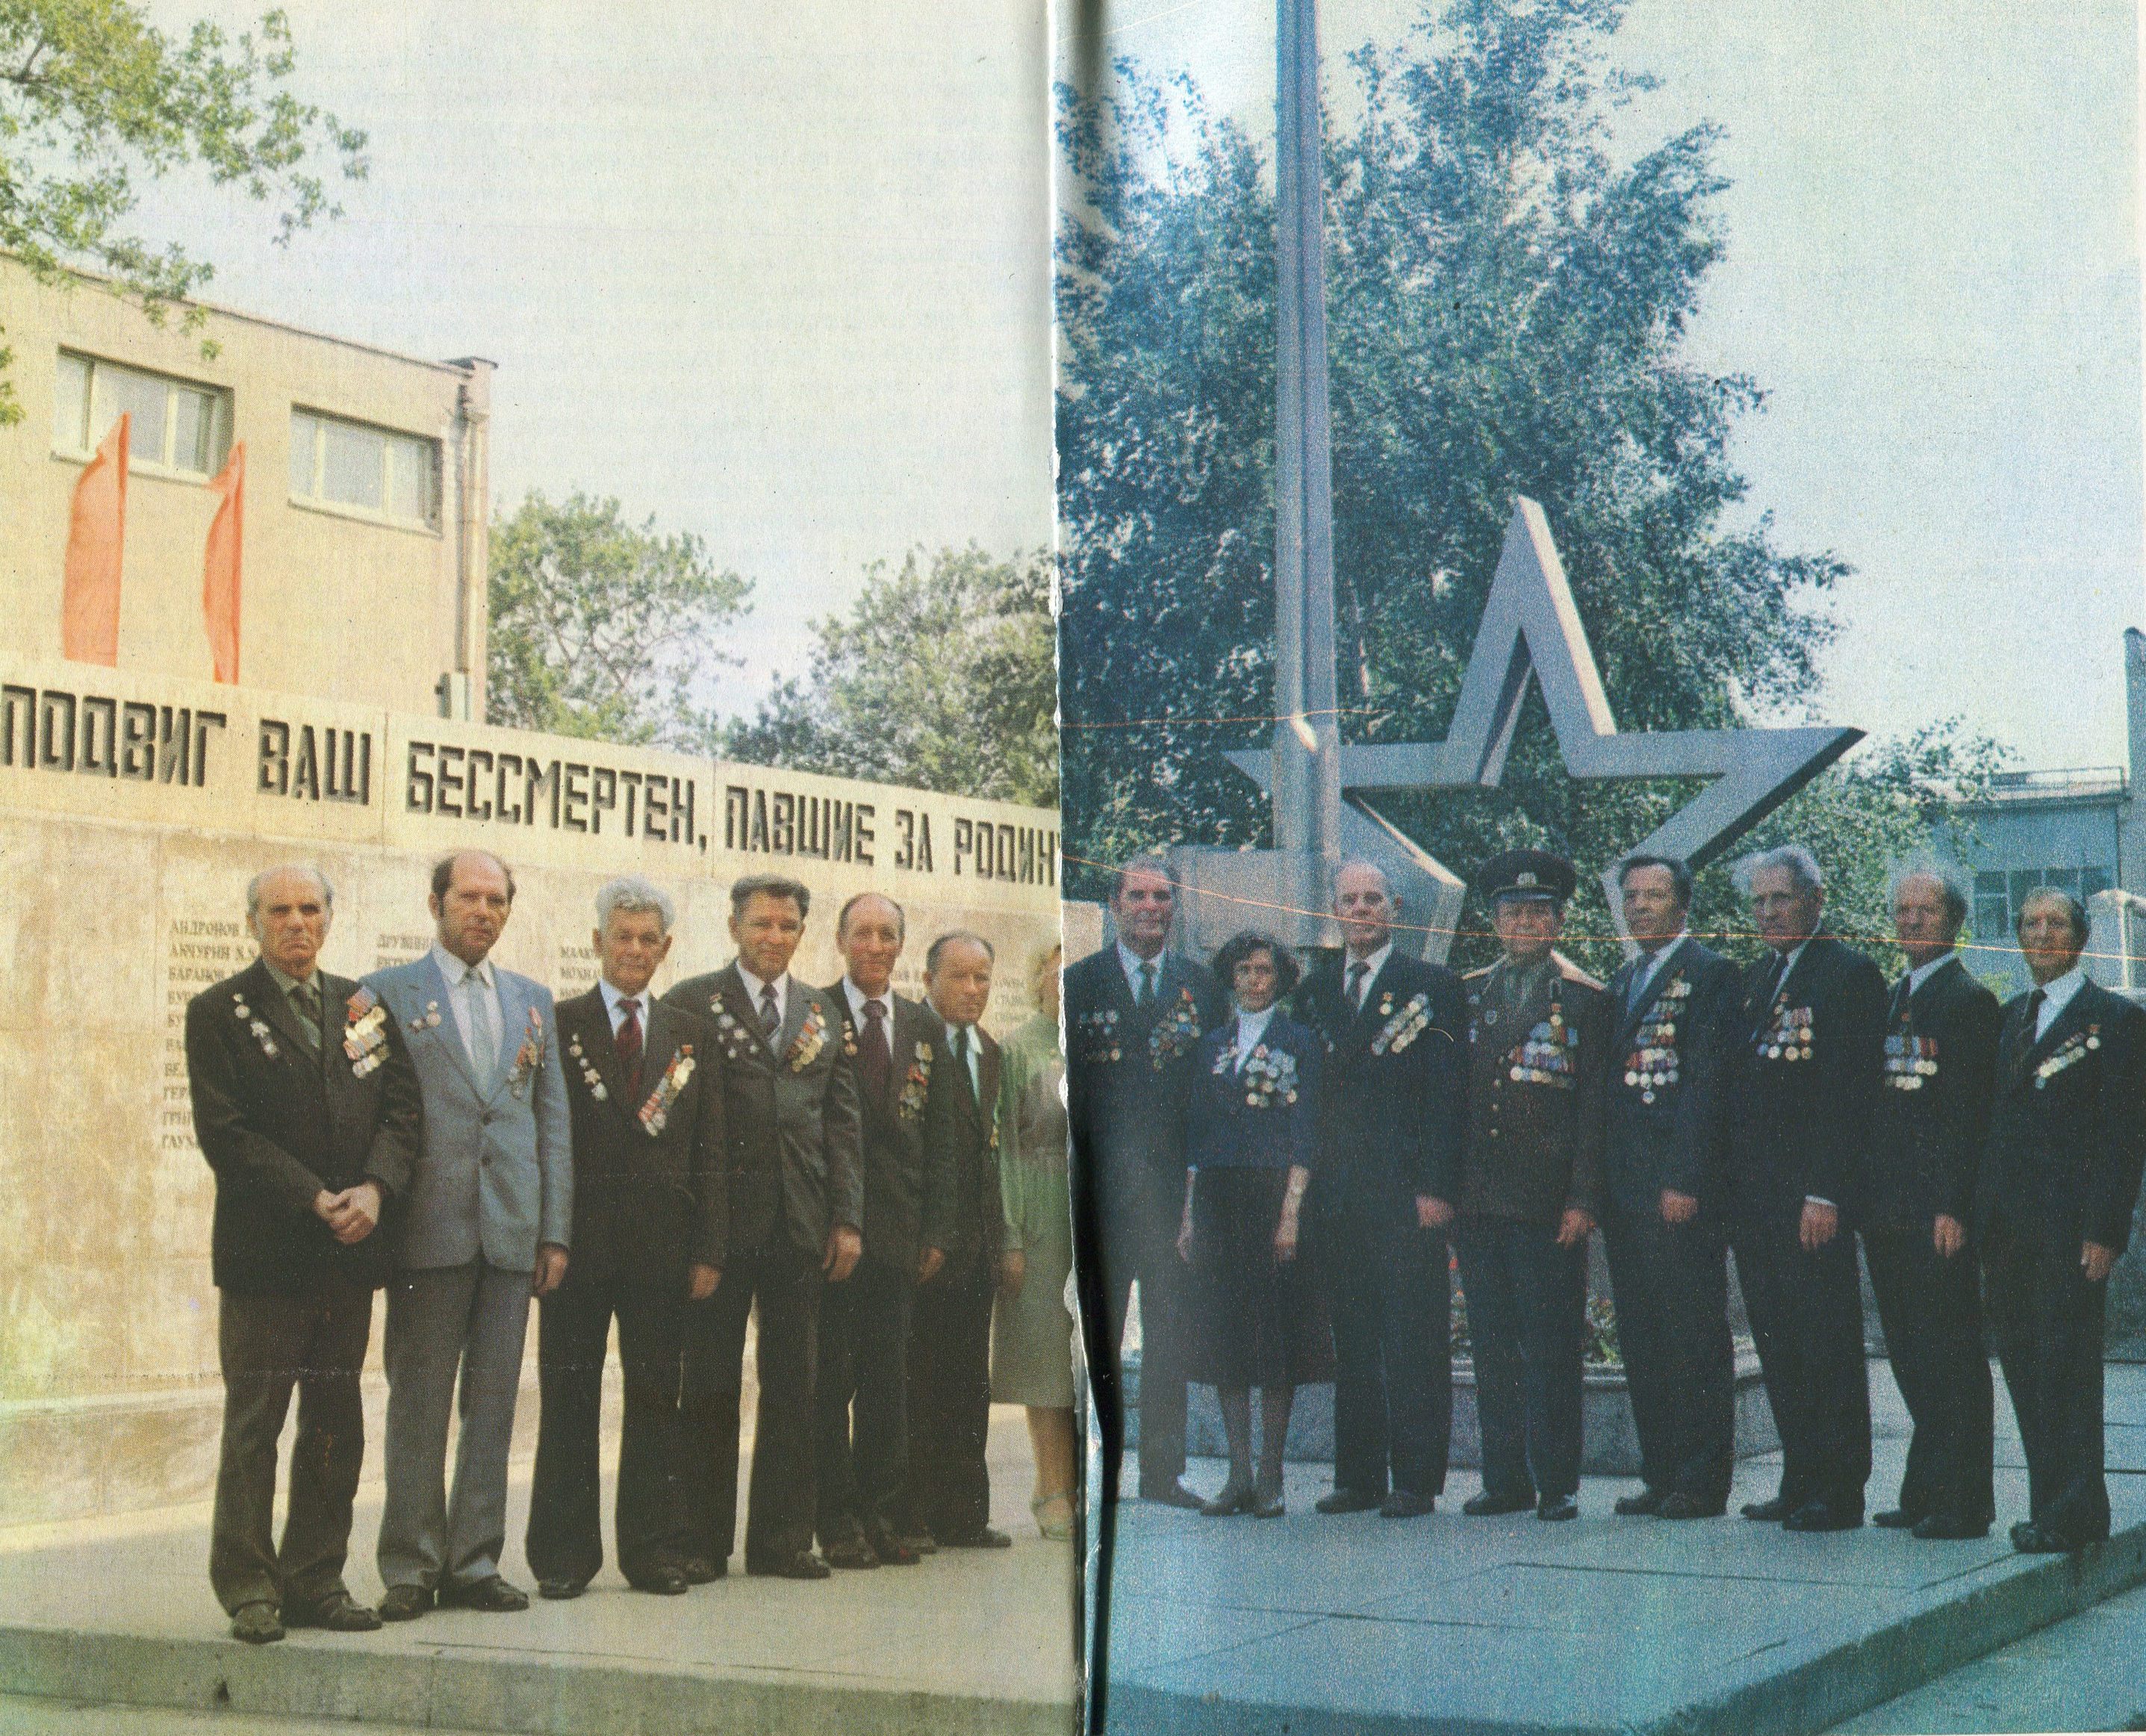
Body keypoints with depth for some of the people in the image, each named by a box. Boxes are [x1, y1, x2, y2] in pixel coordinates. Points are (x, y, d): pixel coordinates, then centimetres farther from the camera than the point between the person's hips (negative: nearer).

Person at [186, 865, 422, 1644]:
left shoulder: (364, 1006, 13)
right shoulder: (219, 1012, -1)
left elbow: (402, 1108, 7)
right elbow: (225, 1133, -9)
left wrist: (374, 1188, -11)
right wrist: (315, 1199, -16)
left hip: (348, 1252, 4)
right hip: (263, 1251, -4)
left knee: (336, 1425, 8)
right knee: (252, 1424, -1)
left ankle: (316, 1580, 15)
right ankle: (249, 1589, 6)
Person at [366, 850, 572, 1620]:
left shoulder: (533, 1001, 15)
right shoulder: (389, 993, 3)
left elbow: (553, 1119, 14)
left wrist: (555, 1231, 7)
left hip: (512, 1230, 4)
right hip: (430, 1229, -4)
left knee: (493, 1403, 6)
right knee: (419, 1403, 1)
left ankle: (473, 1562, 14)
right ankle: (410, 1569, 9)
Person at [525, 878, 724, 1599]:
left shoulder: (691, 1037, 12)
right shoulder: (557, 1026, 2)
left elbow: (709, 1152, 10)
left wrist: (707, 1249, 2)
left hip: (663, 1247, 3)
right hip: (579, 1242, -3)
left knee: (658, 1397, 7)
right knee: (569, 1398, 4)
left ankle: (655, 1548, 15)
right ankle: (563, 1555, 11)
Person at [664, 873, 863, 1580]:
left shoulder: (824, 1012, 14)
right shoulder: (691, 1003, 1)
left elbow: (843, 1122, 13)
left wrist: (848, 1219, 5)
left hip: (801, 1222, 4)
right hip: (720, 1217, -4)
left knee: (792, 1385, 6)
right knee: (711, 1385, 3)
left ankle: (781, 1538, 13)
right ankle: (704, 1540, 11)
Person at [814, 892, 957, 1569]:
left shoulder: (925, 1028, 14)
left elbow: (939, 1137, 14)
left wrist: (936, 1228, 6)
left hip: (897, 1230, 4)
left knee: (889, 1378, 8)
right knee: (829, 1375, -1)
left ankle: (882, 1514, 16)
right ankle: (836, 1519, 6)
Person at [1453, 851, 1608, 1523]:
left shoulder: (1585, 1000, 2)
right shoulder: (1467, 994, 14)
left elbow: (1593, 1109, -2)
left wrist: (1582, 1200, -9)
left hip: (1548, 1205, -4)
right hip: (1476, 1201, 4)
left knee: (1551, 1348, -2)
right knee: (1491, 1346, 7)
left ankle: (1557, 1484, 5)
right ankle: (1504, 1480, 14)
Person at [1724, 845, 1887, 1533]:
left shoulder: (1849, 974, -6)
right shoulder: (1753, 980, 18)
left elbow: (1849, 1094, -13)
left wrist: (1825, 1192, -18)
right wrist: (1727, 1183, 11)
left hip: (1811, 1192, -7)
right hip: (1751, 1191, 7)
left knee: (1827, 1344, -3)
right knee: (1777, 1342, 10)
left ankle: (1839, 1494, 2)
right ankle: (1800, 1483, 17)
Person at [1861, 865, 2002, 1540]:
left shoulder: (1970, 1000, -6)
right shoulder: (1890, 999, 18)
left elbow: (1971, 1116, -12)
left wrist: (1954, 1207, -18)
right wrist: (1865, 1199, 13)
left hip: (1937, 1212, -8)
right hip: (1889, 1210, 8)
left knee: (1951, 1358, -4)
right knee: (1911, 1358, 11)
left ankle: (1961, 1503, 0)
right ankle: (1926, 1494, 18)